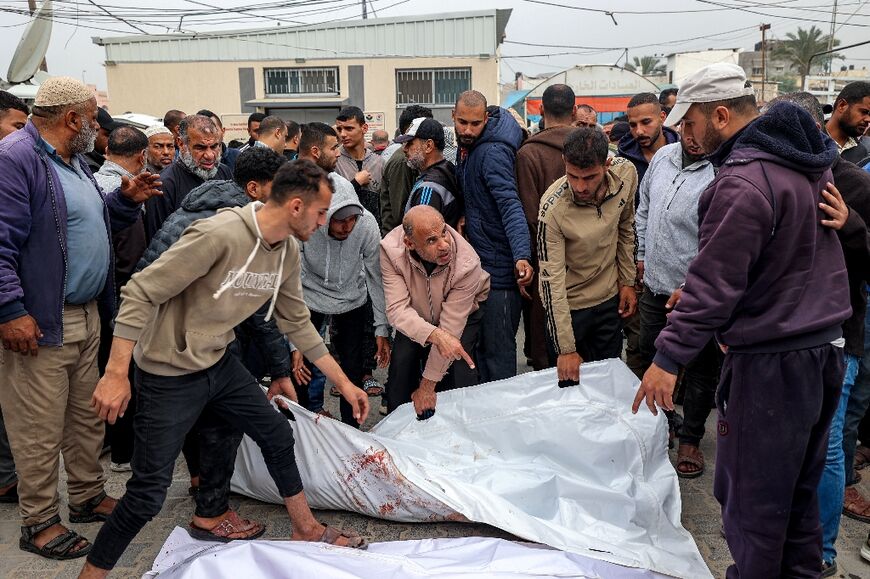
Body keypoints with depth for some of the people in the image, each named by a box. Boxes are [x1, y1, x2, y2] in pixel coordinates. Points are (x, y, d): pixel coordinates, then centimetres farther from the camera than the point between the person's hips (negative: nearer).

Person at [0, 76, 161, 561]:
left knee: (88, 416, 18)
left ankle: (90, 497, 33)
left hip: (87, 318, 9)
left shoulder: (74, 160, 16)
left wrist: (126, 200, 9)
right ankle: (40, 522, 18)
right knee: (41, 430, 2)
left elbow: (93, 224, 26)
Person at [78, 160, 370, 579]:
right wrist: (116, 373, -26)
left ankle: (307, 530, 35)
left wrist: (343, 381, 9)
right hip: (170, 374, -8)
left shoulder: (288, 252, -3)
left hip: (220, 363, 8)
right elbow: (140, 294, -25)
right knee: (148, 493, -3)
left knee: (278, 436, 14)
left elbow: (296, 322, 8)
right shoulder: (219, 234, -29)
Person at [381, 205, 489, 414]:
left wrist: (427, 385, -24)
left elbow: (450, 327, -31)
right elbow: (397, 309, -35)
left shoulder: (467, 264, -36)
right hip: (416, 317, 2)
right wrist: (435, 335, -54)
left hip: (463, 314, -1)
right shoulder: (391, 250, -32)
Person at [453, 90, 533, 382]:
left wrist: (522, 255, -43)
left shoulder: (493, 152, -19)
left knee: (497, 348, -3)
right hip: (479, 260, 10)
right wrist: (464, 216, 7)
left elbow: (510, 205, -32)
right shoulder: (467, 145, 9)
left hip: (498, 266, -10)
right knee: (480, 343, 20)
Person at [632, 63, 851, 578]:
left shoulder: (743, 183, -21)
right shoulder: (810, 163, 8)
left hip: (771, 363, -10)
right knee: (799, 487, 23)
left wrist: (669, 358, -16)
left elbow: (715, 282, -22)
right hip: (825, 349, 10)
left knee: (751, 496, 5)